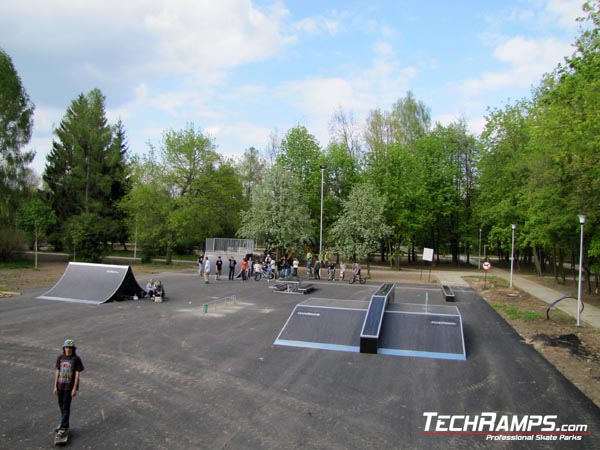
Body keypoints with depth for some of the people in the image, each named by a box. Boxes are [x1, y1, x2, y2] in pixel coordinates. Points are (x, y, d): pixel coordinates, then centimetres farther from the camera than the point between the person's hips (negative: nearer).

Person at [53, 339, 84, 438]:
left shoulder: (76, 359, -11)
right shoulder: (60, 357, 0)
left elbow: (77, 374, -10)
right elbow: (57, 372, 6)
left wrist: (75, 388, -13)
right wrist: (55, 386, 4)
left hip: (70, 386, -5)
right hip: (60, 385, 5)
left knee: (66, 406, -2)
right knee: (61, 404, 17)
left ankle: (64, 428, 6)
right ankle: (64, 423, 36)